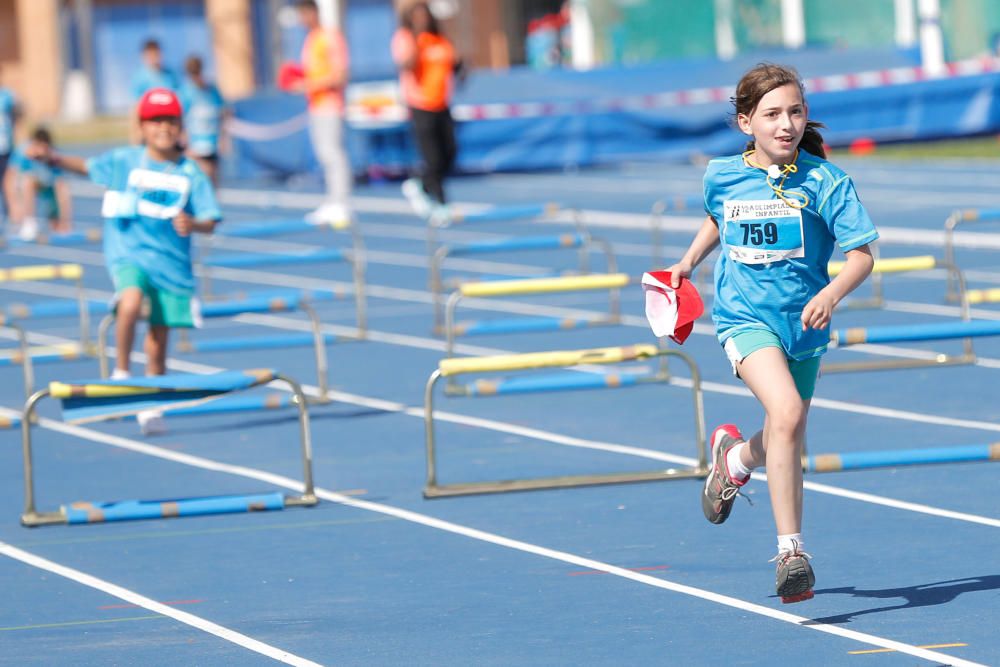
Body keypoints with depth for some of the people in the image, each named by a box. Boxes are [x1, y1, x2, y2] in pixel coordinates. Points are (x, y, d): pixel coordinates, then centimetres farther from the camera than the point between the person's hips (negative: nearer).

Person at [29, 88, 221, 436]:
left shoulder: (190, 173, 0)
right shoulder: (124, 160, 1)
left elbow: (210, 222, -2)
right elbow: (86, 166, 14)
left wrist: (192, 224, -23)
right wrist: (52, 158, 0)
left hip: (172, 261, 2)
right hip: (128, 253, -2)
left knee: (157, 343, 5)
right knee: (131, 301, -33)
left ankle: (150, 409, 23)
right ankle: (121, 374, -14)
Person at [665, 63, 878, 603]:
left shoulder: (824, 181, -9)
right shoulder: (722, 176, 0)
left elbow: (862, 254, -9)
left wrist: (832, 293, -25)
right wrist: (689, 261, 15)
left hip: (802, 322, 2)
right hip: (744, 316, -2)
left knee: (782, 446, 16)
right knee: (787, 414, -27)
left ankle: (736, 456, 55)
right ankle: (790, 551, -23)